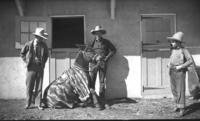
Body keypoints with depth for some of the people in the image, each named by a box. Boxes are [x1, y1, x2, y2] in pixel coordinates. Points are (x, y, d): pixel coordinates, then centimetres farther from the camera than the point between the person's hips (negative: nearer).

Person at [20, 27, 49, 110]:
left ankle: (38, 104, 9)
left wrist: (43, 63, 9)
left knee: (39, 87, 3)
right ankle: (28, 104, 13)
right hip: (31, 67, -2)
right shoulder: (29, 44, -4)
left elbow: (46, 55, 20)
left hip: (40, 68, 2)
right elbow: (22, 53, 10)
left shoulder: (44, 45, 3)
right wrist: (27, 61, 3)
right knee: (29, 86, 2)